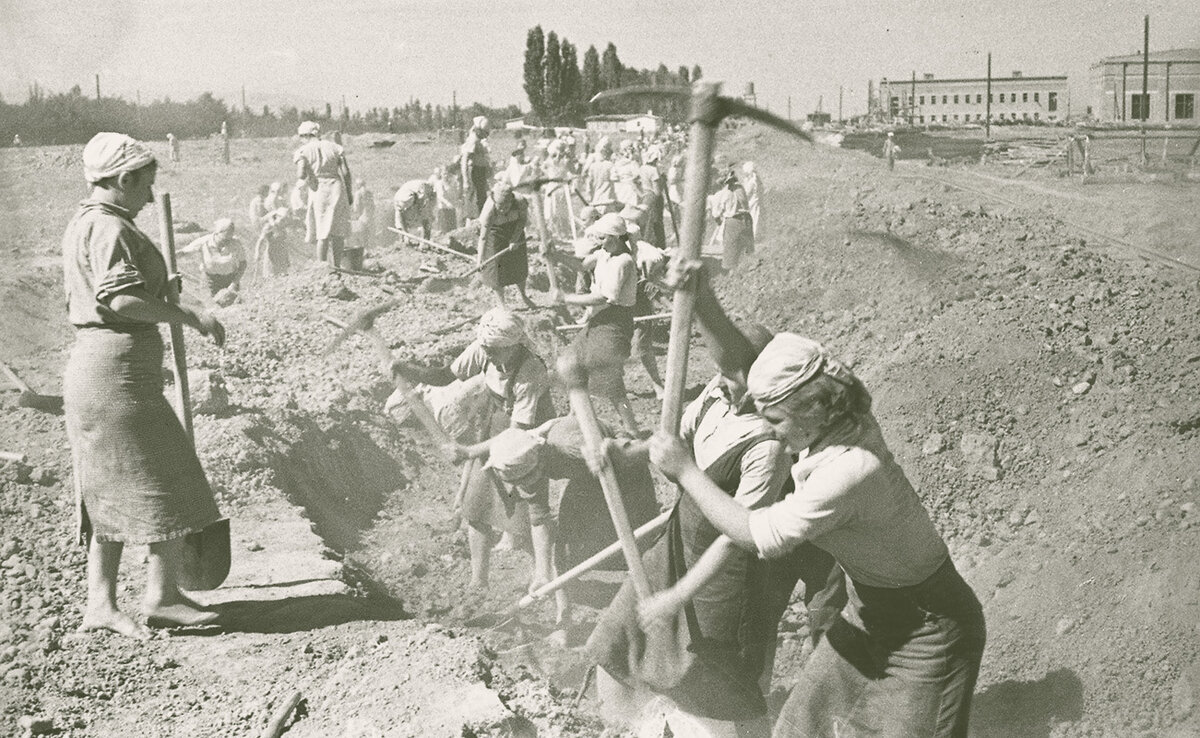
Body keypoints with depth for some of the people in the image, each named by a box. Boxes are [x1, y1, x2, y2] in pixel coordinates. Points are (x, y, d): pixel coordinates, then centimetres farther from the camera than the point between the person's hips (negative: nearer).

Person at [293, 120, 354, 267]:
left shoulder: (303, 151, 0)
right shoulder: (333, 147, 9)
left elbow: (301, 175, -13)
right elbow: (345, 172, 3)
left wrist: (299, 182, 9)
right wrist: (349, 192, 9)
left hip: (318, 191, -2)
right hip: (337, 189, 2)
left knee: (322, 233, 2)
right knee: (338, 232, 11)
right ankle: (337, 266, 13)